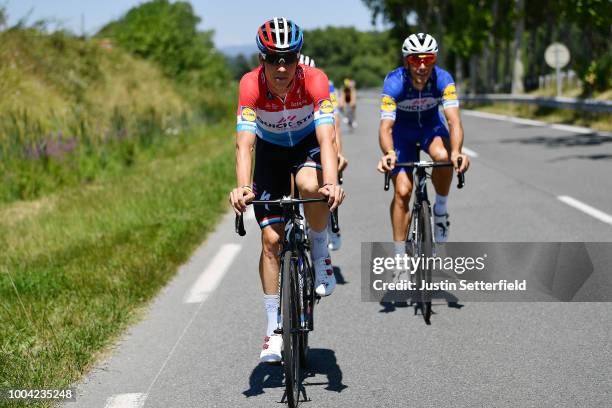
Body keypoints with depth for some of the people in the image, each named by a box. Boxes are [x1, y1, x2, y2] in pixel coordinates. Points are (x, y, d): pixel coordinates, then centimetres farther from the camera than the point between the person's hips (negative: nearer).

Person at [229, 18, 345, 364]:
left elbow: (326, 136, -40)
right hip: (271, 151, 1)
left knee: (310, 185, -36)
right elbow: (245, 143, -36)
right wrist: (242, 187, -53)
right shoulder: (251, 85, -30)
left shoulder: (315, 81, -31)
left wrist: (332, 183, -57)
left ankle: (320, 252, -7)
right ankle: (274, 328, 4)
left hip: (308, 145, -1)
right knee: (271, 238, -7)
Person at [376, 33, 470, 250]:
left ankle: (441, 210, -7)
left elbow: (454, 120, -37)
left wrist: (456, 152, -56)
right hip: (402, 129, -1)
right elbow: (386, 126, -38)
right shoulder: (394, 82, -31)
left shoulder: (443, 79, -28)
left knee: (443, 156, -33)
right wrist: (388, 153, -59)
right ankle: (399, 254, 0)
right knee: (402, 191, -12)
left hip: (431, 125, 1)